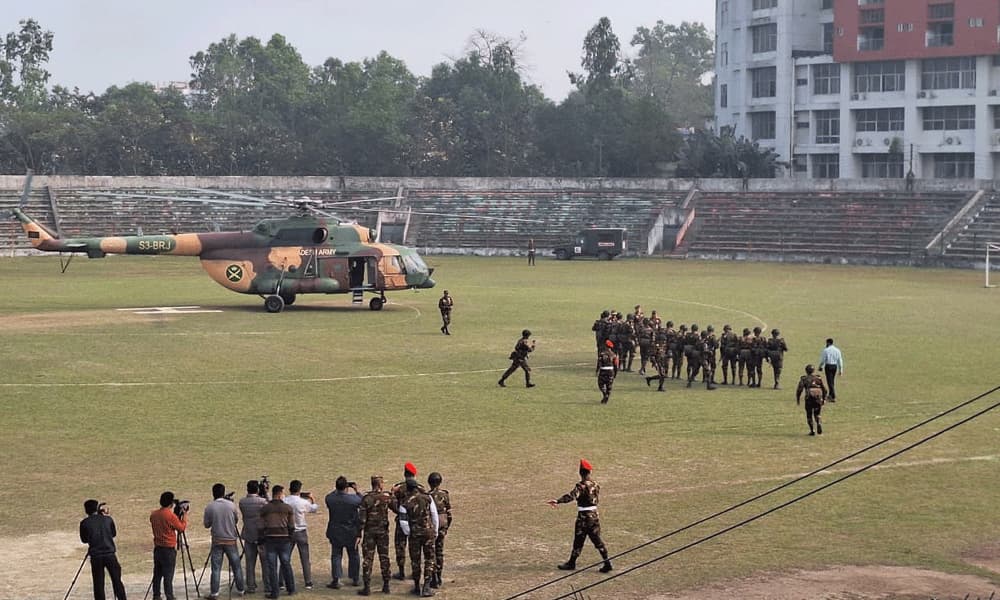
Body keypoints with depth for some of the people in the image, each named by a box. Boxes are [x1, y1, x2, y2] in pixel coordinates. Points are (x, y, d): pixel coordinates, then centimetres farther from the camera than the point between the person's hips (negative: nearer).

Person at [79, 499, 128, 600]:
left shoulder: (84, 523, -2)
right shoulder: (108, 519, 2)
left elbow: (84, 539, 7)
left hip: (95, 557, -1)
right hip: (110, 554, 1)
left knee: (98, 584, 4)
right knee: (117, 581, 8)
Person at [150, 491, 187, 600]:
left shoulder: (153, 514, 4)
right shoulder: (171, 515, -16)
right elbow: (182, 528, -8)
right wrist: (184, 515, 1)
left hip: (157, 548, 6)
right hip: (169, 549, -6)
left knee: (157, 574, 10)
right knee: (168, 576, -4)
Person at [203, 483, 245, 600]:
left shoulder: (209, 507, -7)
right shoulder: (231, 505, -3)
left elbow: (206, 524, -1)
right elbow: (237, 520, 10)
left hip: (217, 541, -1)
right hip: (231, 540, 1)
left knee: (216, 568, 0)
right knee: (236, 566, 11)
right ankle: (241, 589, 18)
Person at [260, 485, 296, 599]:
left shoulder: (265, 509, 0)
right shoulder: (288, 508, -2)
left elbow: (261, 526, -1)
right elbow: (292, 526, -2)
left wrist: (261, 538, 8)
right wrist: (289, 536, 12)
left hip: (270, 539, 0)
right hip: (284, 539, 0)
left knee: (271, 566, 3)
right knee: (286, 564, 14)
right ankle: (291, 589, 21)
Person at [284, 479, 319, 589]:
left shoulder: (284, 501, -11)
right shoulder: (303, 502, -12)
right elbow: (315, 508, 6)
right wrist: (312, 499, 25)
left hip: (288, 532, 1)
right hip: (301, 532, -1)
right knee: (305, 559, 6)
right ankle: (308, 583, 5)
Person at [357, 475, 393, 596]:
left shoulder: (366, 498, -11)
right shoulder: (387, 497, -5)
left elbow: (361, 518, -11)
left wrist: (358, 534, -6)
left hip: (369, 531, -2)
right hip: (383, 531, 2)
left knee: (368, 559, 2)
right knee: (384, 557, 12)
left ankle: (367, 587, 1)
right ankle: (386, 586, 15)